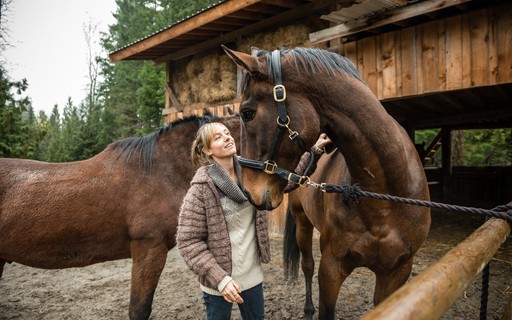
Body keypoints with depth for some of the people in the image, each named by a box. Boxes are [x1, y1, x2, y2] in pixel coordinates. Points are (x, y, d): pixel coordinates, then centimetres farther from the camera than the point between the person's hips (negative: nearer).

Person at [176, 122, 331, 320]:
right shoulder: (201, 188, -19)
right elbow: (188, 242, -18)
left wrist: (314, 150, -1)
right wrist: (220, 279, -23)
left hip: (252, 275, 5)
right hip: (218, 282, -5)